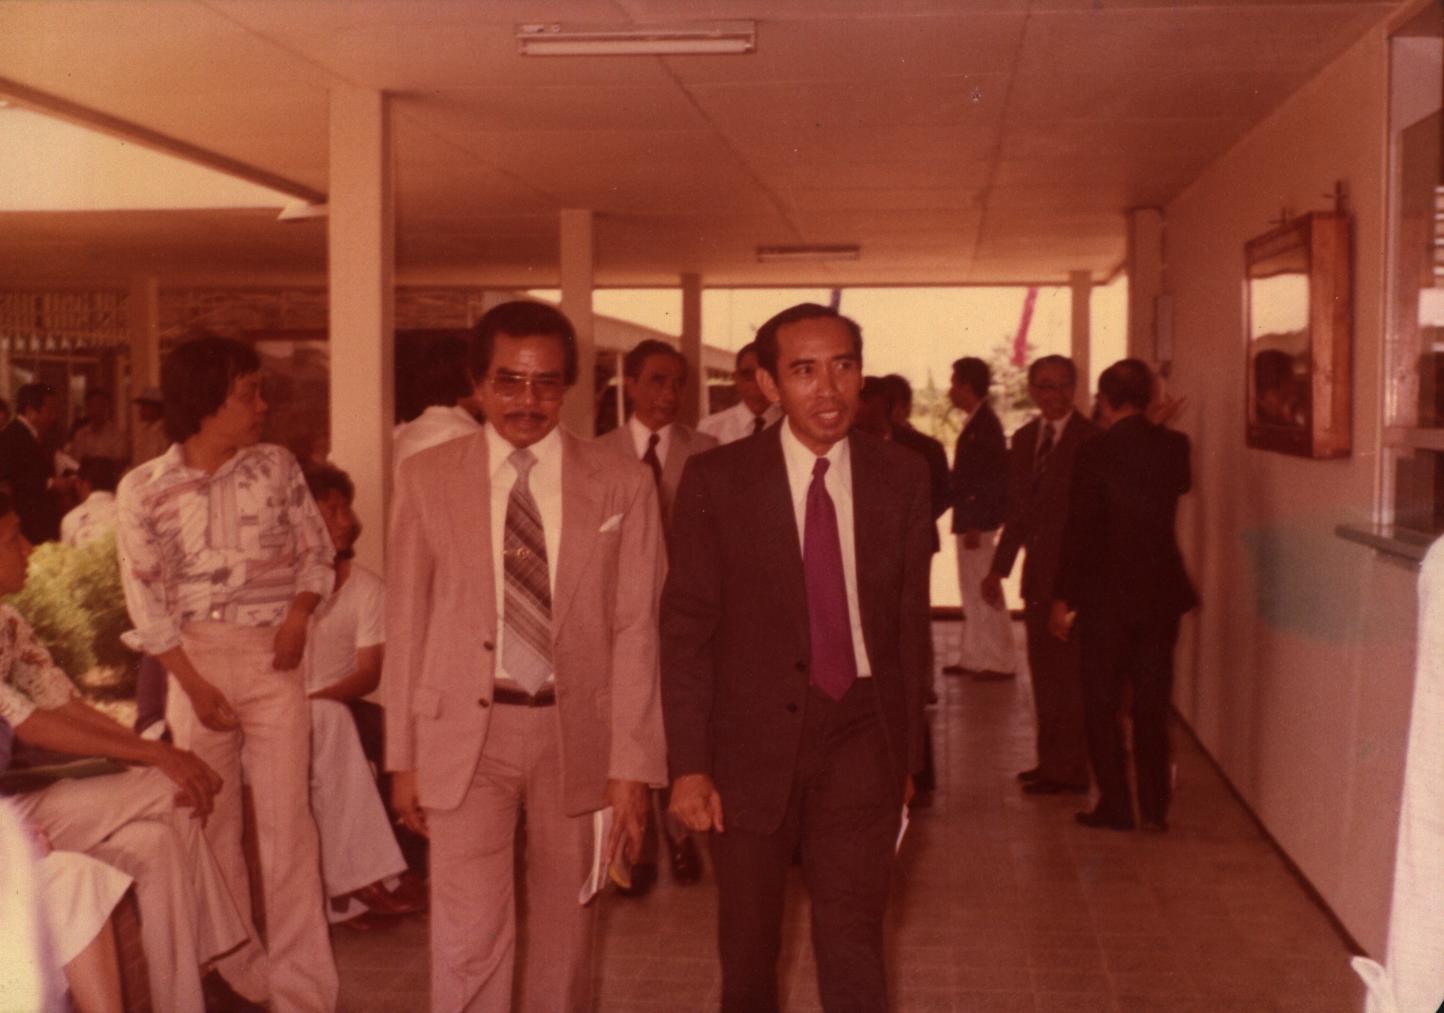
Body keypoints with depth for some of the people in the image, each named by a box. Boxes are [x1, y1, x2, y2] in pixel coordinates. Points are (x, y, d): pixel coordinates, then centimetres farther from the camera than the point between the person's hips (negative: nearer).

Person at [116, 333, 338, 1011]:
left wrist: (299, 612, -11)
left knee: (287, 819, -2)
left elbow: (315, 550, 8)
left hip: (272, 655, 0)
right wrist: (194, 683, -8)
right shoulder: (144, 488, -3)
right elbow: (147, 598, -3)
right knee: (212, 821, 9)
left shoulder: (276, 466, 1)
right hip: (195, 656, 0)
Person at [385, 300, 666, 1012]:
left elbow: (635, 630, -3)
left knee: (564, 930, 15)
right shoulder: (426, 479, 1)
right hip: (464, 732, 0)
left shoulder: (622, 485, -1)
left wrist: (631, 764, -7)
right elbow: (406, 622, 3)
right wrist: (402, 757, 2)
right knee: (469, 937, -5)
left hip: (577, 731, 1)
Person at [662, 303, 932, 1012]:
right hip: (752, 737, 0)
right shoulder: (715, 479, -6)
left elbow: (912, 620, 8)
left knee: (853, 942, -6)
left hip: (861, 737, 1)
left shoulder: (902, 478, 1)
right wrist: (689, 765, -10)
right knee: (748, 946, 15)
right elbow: (686, 628, -6)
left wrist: (908, 751, 11)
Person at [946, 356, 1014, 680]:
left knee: (984, 592, -4)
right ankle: (972, 657, 21)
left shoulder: (985, 424, -15)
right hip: (969, 521, 10)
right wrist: (967, 523, 15)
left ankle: (1000, 662, 3)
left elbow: (993, 479, -20)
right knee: (972, 592, 14)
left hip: (978, 522, -10)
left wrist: (976, 525, -22)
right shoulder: (976, 422, 12)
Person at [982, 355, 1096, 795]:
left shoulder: (1090, 439, -10)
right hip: (1038, 571, 7)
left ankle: (1069, 770, 8)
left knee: (1066, 672, -2)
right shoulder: (1024, 438, 12)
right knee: (1044, 671, 15)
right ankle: (1050, 760, 26)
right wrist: (998, 568, 14)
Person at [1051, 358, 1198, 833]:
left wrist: (1062, 598, -5)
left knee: (1102, 706, 7)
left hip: (1106, 597, -4)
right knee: (1152, 706, 13)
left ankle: (1115, 806, 10)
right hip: (1161, 593, 5)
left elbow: (1078, 531, -12)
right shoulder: (1174, 446, -1)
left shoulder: (1094, 454, -14)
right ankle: (1155, 807, 16)